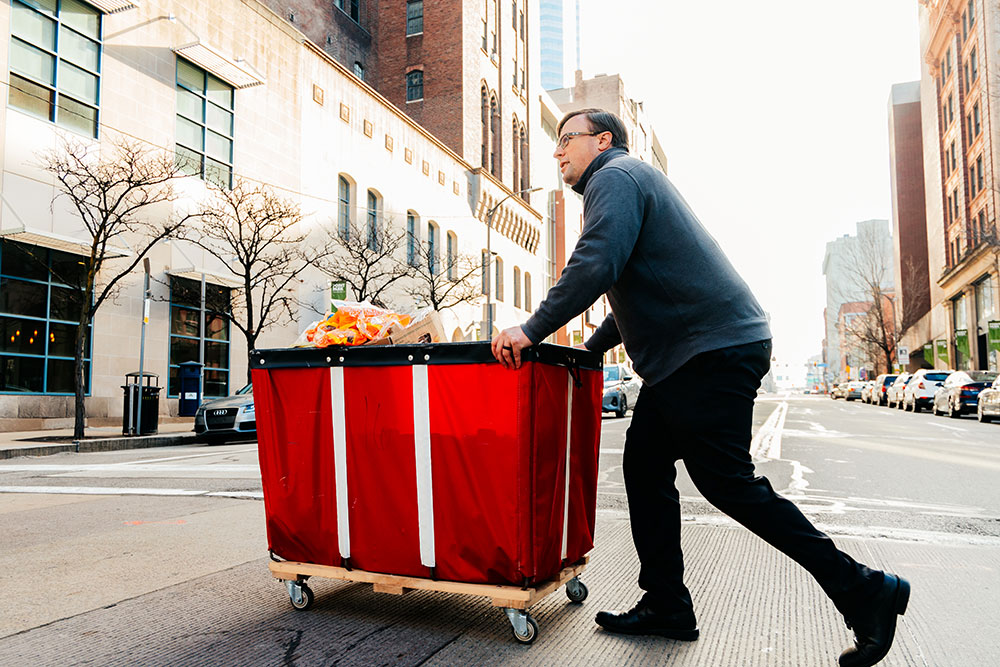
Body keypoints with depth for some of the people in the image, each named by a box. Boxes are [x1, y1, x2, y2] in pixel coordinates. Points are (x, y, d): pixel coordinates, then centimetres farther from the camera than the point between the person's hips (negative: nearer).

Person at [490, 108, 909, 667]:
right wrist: (589, 350, 30)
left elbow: (596, 264, -23)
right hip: (685, 353, 11)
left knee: (727, 482, -5)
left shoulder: (616, 176, -5)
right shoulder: (633, 180, 28)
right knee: (645, 469, 9)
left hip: (714, 349, -11)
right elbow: (638, 290, 32)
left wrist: (533, 330, -18)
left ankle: (861, 589, 7)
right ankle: (666, 607, 17)